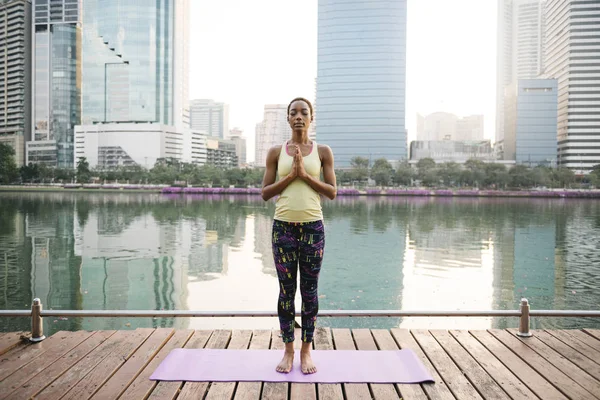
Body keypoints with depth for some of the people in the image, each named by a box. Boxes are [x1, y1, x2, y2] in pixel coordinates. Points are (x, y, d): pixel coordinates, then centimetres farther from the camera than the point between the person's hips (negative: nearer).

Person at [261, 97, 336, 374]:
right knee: (286, 290, 7)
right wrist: (290, 176, -11)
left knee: (309, 290, 7)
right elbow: (265, 193, 2)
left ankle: (306, 351, 21)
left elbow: (332, 192, -1)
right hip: (283, 227, 0)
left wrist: (305, 175, -12)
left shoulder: (323, 152, 3)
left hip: (313, 227, 0)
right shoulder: (276, 152, 4)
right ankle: (288, 351, 21)